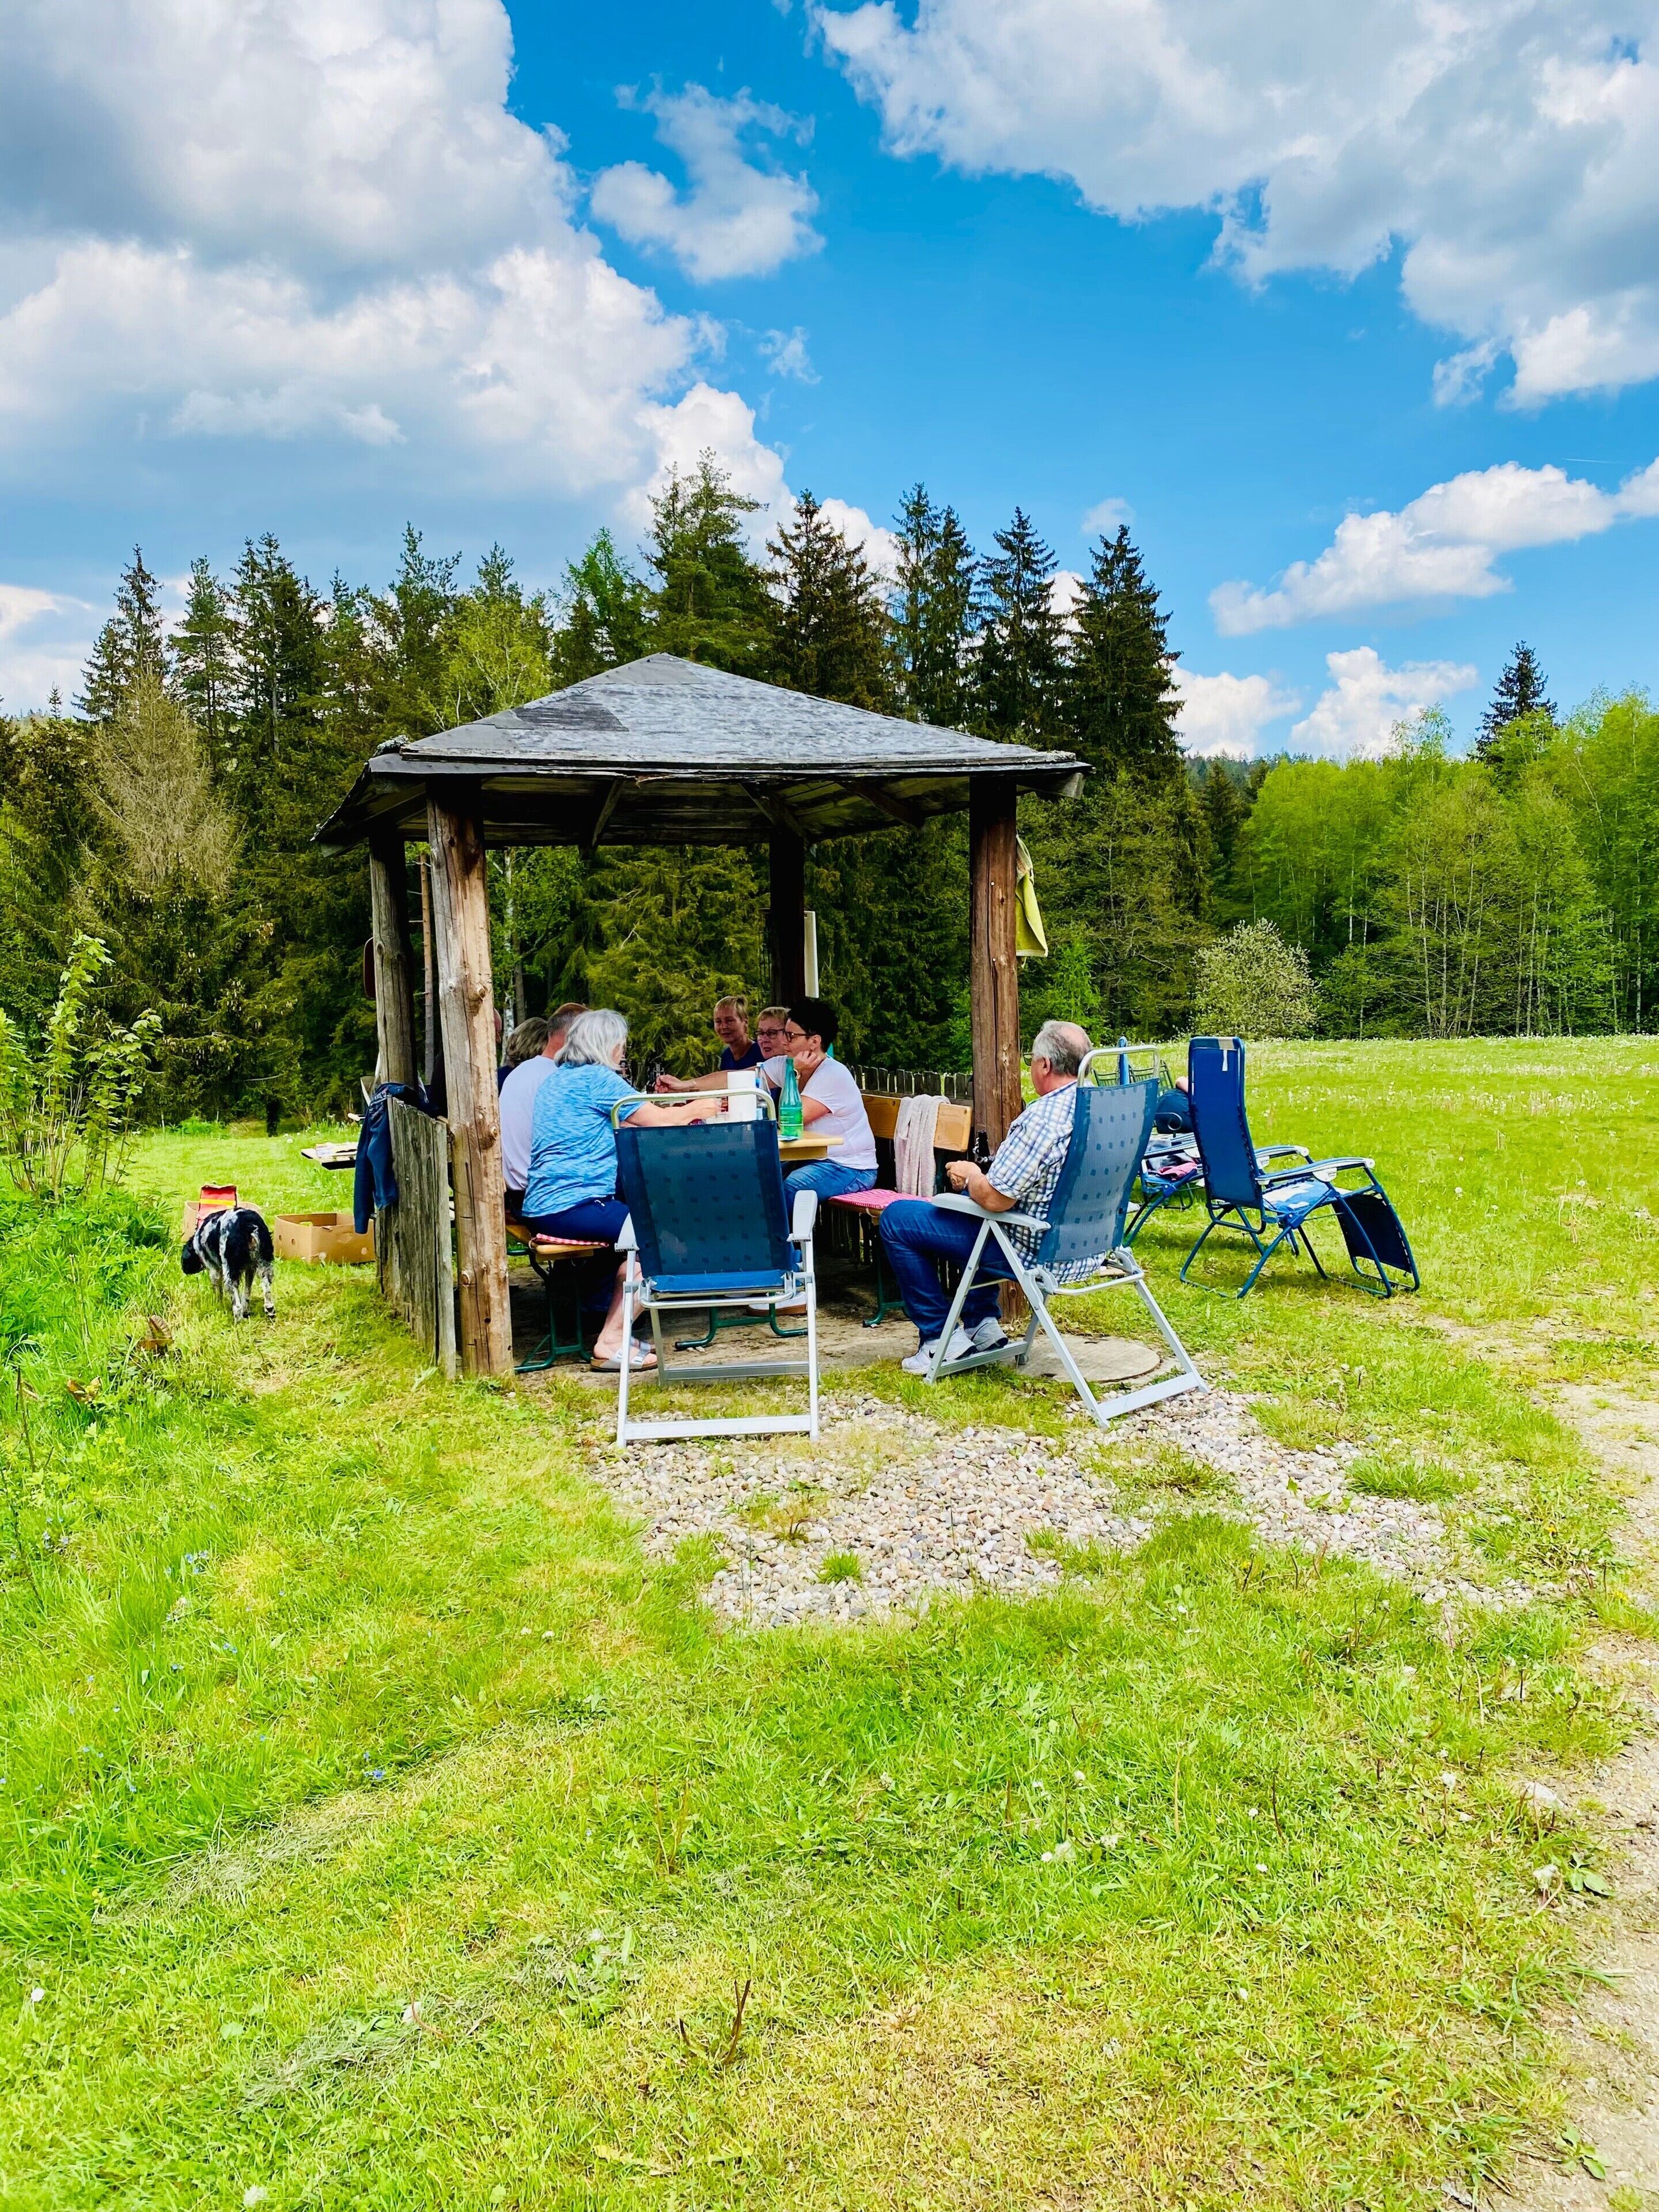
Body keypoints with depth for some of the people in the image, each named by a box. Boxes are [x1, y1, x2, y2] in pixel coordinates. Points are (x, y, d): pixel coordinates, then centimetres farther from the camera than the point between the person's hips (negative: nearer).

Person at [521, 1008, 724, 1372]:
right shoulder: (597, 1078, -8)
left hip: (543, 1206, 10)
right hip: (572, 1205, -10)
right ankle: (611, 1343, -11)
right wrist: (697, 1109, 13)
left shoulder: (560, 1079, 21)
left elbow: (624, 1126, 26)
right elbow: (658, 1120, -6)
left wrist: (680, 1113, 24)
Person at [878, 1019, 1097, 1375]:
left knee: (896, 1219, 3)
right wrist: (976, 1178, 15)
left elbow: (995, 1199, -27)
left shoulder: (1042, 1118, -27)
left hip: (1037, 1253, -9)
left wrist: (969, 1173, -5)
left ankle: (942, 1337, 8)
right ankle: (981, 1324, 30)